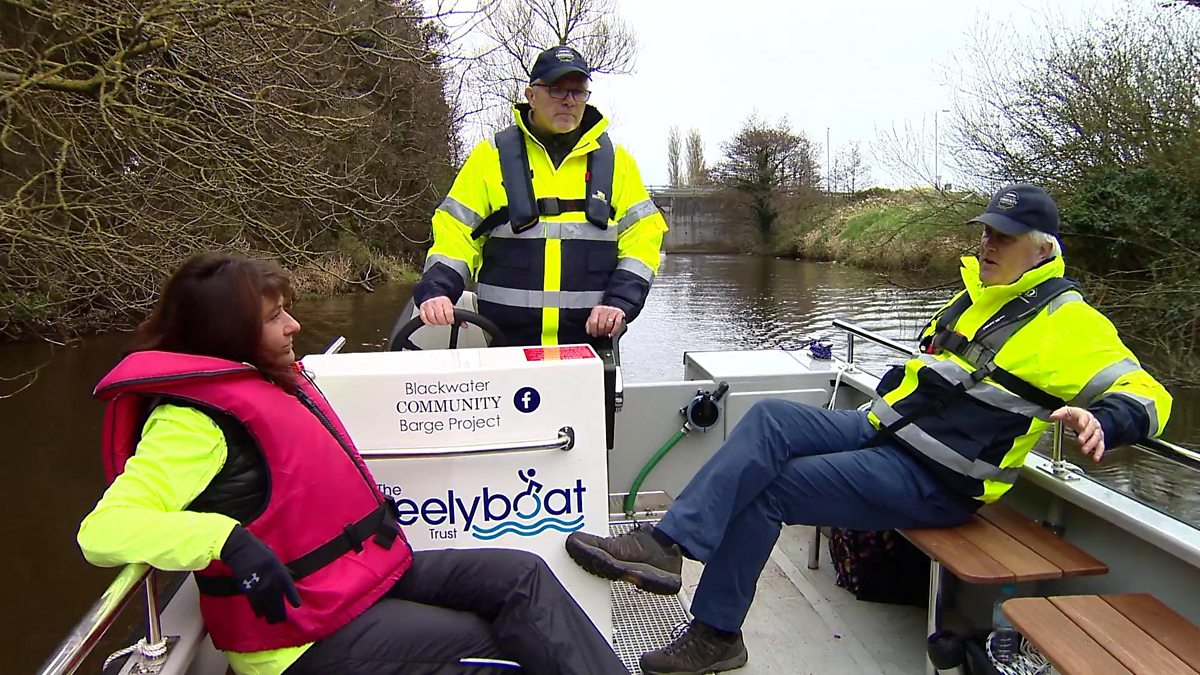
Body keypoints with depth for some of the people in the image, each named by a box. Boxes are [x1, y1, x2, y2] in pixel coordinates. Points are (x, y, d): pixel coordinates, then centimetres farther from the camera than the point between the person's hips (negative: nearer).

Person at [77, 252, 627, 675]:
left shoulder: (274, 380, 10)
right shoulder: (193, 419, -17)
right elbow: (102, 532, -28)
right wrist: (227, 540, -41)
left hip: (371, 571, 9)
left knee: (520, 576, -6)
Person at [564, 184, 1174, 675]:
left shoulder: (1068, 324, -5)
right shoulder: (977, 296, 19)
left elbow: (1146, 397, -12)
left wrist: (1098, 421, -33)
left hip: (934, 480, -8)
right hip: (883, 431, 8)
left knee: (764, 488, -20)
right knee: (770, 419, -17)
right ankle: (664, 543, -22)